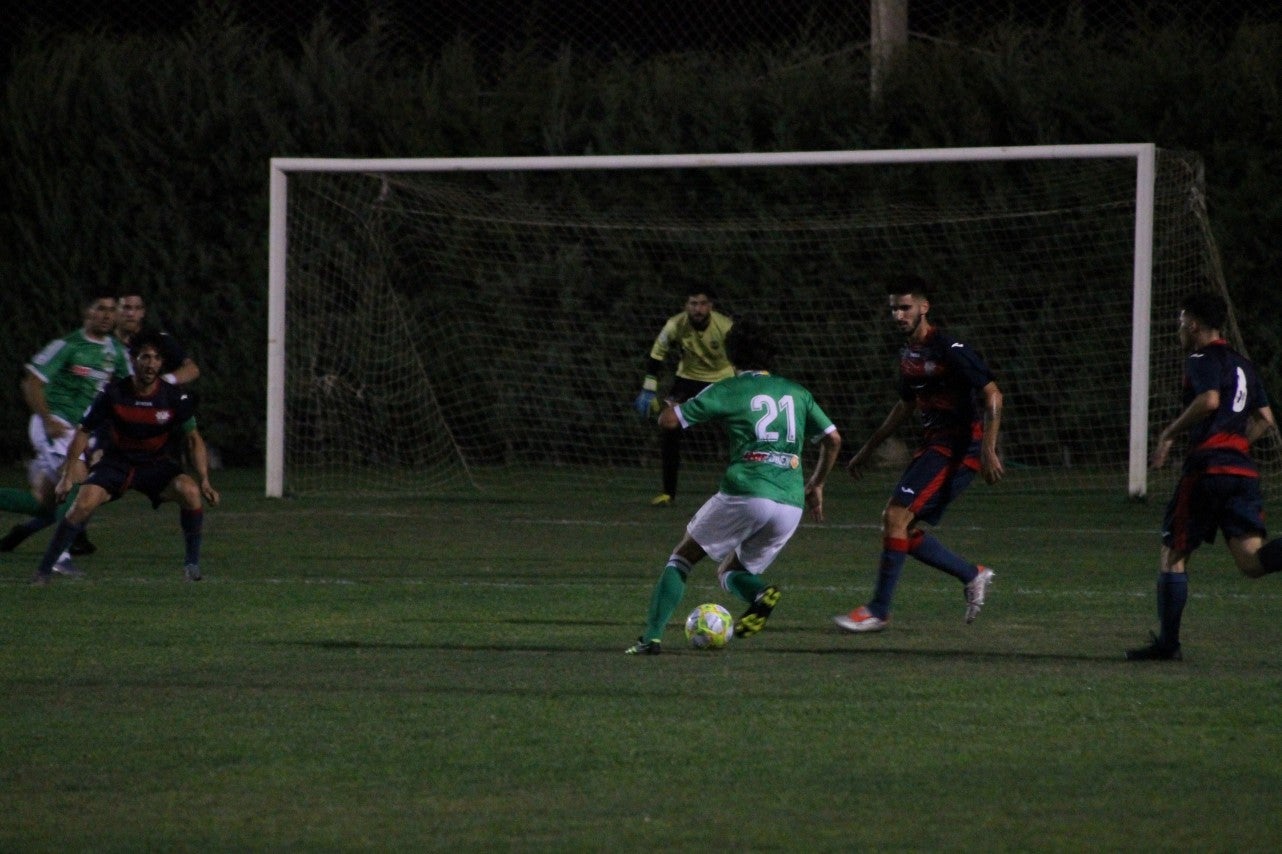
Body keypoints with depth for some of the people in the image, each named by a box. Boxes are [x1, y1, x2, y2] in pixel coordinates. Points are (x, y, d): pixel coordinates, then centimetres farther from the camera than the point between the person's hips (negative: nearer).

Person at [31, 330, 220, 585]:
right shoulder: (113, 394, -13)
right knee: (83, 504, -24)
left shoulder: (174, 397, -11)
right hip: (116, 463, -1)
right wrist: (68, 475, -8)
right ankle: (44, 570, -11)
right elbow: (83, 432, -3)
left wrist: (204, 480, -14)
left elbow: (193, 439, -3)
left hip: (157, 465, 1)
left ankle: (192, 564, -11)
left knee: (190, 491, -28)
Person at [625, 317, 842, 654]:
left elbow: (668, 421, 2)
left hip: (744, 494, -4)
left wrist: (671, 405, 26)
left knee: (681, 559, 13)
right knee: (729, 573, 20)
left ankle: (652, 636, -4)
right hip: (791, 506, 4)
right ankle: (760, 593, -16)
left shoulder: (728, 390, 4)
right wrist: (816, 484, 34)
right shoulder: (797, 393, 18)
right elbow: (833, 439, 21)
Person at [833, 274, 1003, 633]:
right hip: (933, 444, 9)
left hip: (958, 448, -9)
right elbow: (905, 406, 27)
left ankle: (879, 611, -10)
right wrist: (868, 449, 28)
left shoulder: (949, 350, -15)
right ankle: (973, 576, 21)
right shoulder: (908, 354, 13)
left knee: (895, 516, -16)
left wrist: (988, 451, -23)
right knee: (902, 530, 6)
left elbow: (992, 395, -16)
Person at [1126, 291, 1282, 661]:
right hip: (1243, 467, 7)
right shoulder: (1243, 365, 23)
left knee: (1174, 554, 5)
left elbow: (1209, 400, -20)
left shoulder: (1202, 360, -2)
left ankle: (1167, 642, 6)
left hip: (1207, 467, -7)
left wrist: (1170, 433, -10)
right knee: (1251, 559, -5)